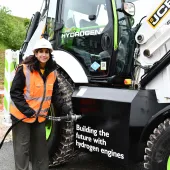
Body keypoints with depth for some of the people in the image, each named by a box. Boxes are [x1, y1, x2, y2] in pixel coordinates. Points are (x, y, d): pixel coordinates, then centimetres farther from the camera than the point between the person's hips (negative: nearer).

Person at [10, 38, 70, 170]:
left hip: (40, 116, 5)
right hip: (21, 115, -5)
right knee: (22, 147, 4)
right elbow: (15, 92, -16)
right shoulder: (24, 69, -16)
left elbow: (55, 93, 7)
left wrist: (63, 106, -7)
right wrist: (26, 110, -23)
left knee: (41, 146, 16)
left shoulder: (52, 72, 1)